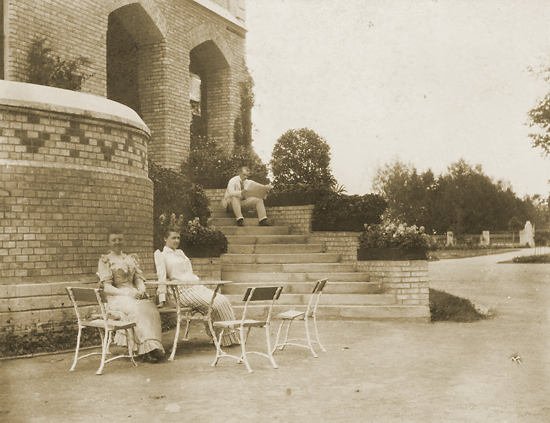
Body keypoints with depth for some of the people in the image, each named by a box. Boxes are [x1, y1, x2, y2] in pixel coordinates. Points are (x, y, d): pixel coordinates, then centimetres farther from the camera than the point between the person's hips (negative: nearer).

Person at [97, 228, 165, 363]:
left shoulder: (132, 258, 22)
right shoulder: (105, 260, 6)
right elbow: (106, 287, -3)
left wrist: (141, 290, -7)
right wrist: (125, 293, -17)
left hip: (134, 295, 4)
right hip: (115, 298, -4)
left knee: (151, 309, -29)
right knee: (137, 309, -36)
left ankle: (154, 346, -34)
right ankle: (146, 348, -37)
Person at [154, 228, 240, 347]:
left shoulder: (180, 252, 23)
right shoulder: (160, 253, 1)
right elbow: (161, 276, -8)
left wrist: (201, 285, 15)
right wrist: (162, 299, -13)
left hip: (196, 286, 7)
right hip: (184, 291, -7)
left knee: (223, 300, -11)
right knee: (216, 304, -22)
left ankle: (229, 337, -9)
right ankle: (222, 339, -12)